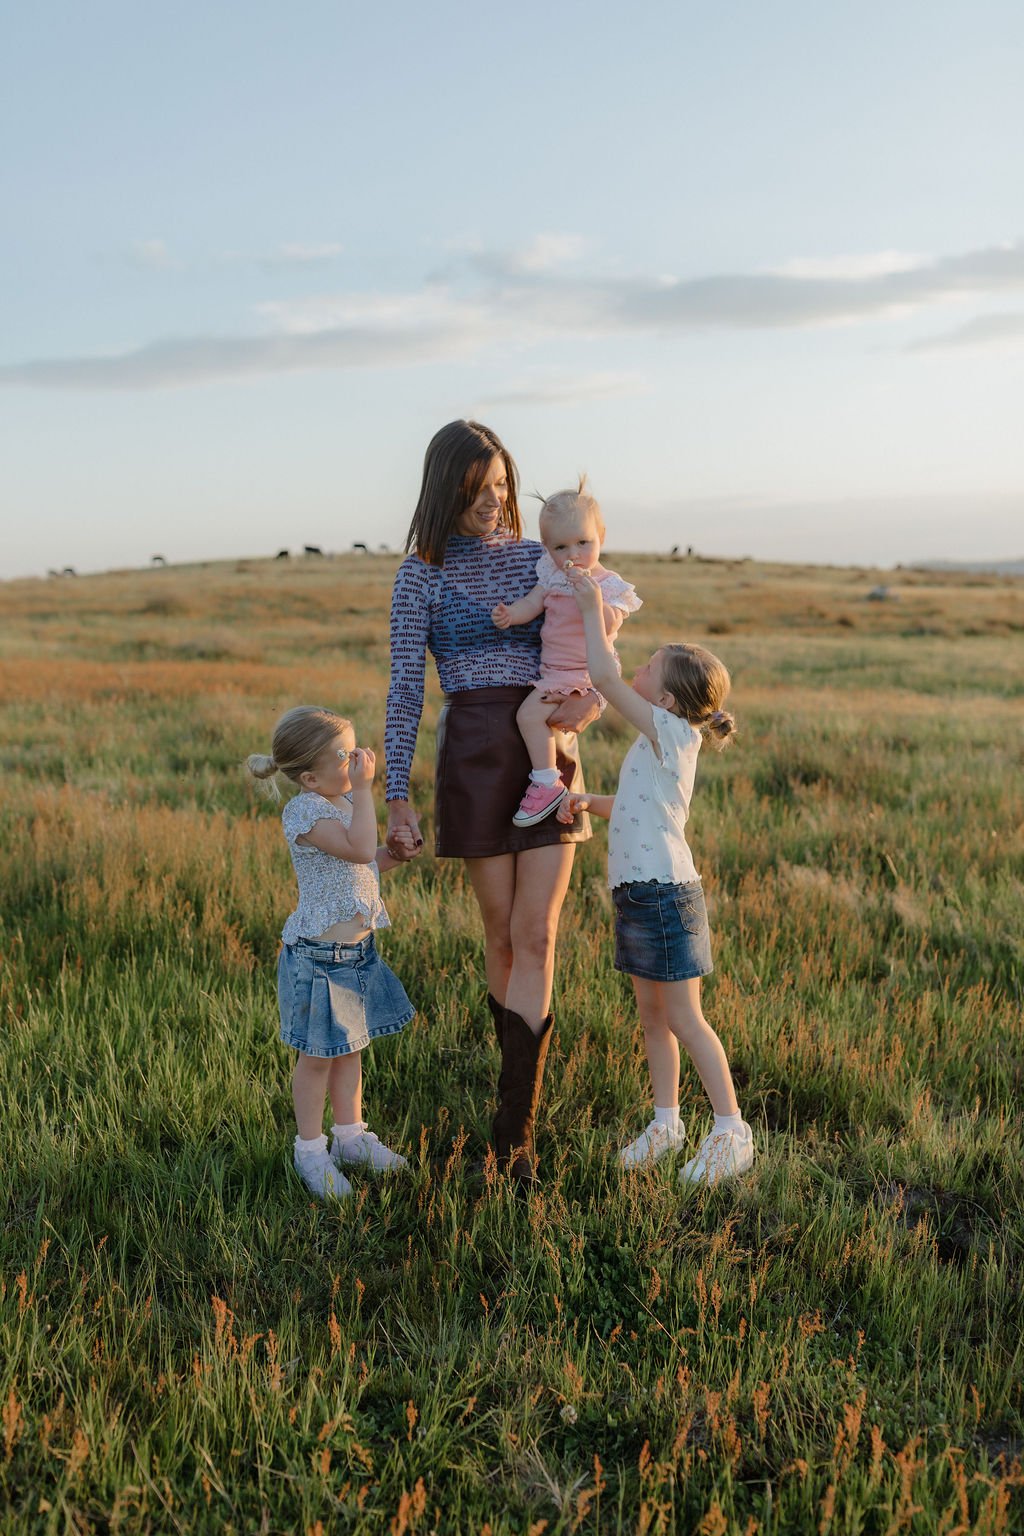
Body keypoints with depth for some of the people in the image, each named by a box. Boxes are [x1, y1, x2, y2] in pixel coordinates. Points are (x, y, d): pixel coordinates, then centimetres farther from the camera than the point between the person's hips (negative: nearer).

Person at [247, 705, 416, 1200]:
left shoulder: (345, 801, 9)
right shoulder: (303, 811, -19)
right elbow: (359, 849, -31)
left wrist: (397, 855, 2)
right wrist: (363, 789, -26)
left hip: (356, 948, 8)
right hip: (318, 953, -8)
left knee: (349, 1047, 19)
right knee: (317, 1054, 4)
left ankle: (351, 1135, 32)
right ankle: (310, 1149, 19)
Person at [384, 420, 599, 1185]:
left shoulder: (537, 558, 10)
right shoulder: (422, 575, 1)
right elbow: (405, 691, -2)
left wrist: (593, 696, -12)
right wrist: (398, 797, -7)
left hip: (550, 755, 2)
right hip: (475, 757, -2)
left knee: (536, 937, -6)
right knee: (503, 936, 7)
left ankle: (516, 1128, -3)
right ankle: (523, 1088, 28)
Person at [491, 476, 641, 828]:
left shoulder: (609, 585, -13)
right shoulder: (552, 576, 7)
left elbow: (609, 625, -25)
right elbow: (532, 603, 2)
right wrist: (510, 614, -18)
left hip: (582, 674, -8)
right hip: (552, 670, 8)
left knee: (530, 713, -20)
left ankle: (547, 783, -12)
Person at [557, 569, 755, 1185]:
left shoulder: (672, 733, -14)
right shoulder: (663, 744, 14)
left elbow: (605, 676, -22)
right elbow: (631, 807, 25)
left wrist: (592, 608, -13)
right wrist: (587, 802, 7)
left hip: (665, 892, -9)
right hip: (640, 894, 9)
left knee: (683, 1018, -3)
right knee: (652, 1013, 14)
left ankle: (732, 1130, 7)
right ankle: (666, 1122, 25)